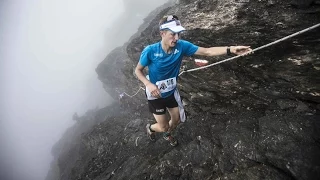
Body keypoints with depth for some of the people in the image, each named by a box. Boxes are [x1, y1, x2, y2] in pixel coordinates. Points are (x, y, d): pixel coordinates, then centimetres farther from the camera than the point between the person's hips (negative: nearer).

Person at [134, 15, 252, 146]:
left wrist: (230, 49, -33)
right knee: (163, 127, 6)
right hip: (155, 95, -4)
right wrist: (149, 84, -29)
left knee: (177, 120, 20)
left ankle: (167, 134, 56)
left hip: (172, 92, 4)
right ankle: (150, 128, 45)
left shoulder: (181, 46, -18)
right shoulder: (150, 51, -27)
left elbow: (207, 52, -20)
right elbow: (138, 70, -13)